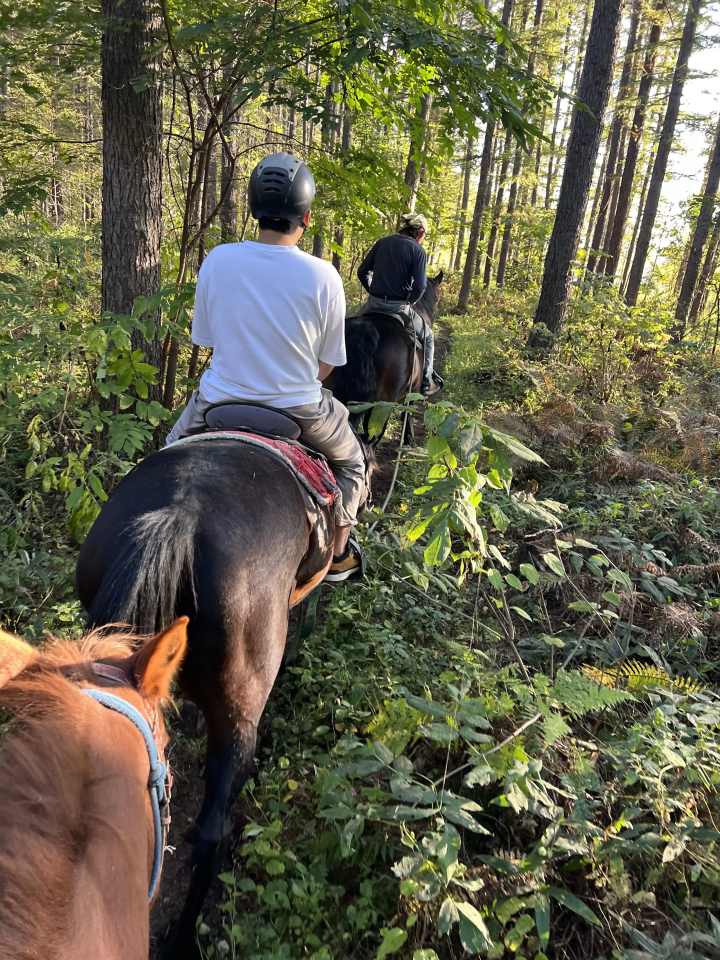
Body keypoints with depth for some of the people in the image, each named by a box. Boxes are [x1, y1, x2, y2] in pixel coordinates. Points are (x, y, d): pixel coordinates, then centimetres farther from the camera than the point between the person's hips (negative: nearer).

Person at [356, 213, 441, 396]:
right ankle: (426, 383, 22)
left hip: (373, 304, 4)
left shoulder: (382, 243, 7)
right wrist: (410, 301, 4)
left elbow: (362, 272, 8)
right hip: (398, 307, -3)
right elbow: (420, 286, -15)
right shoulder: (417, 250, -7)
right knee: (427, 336, 21)